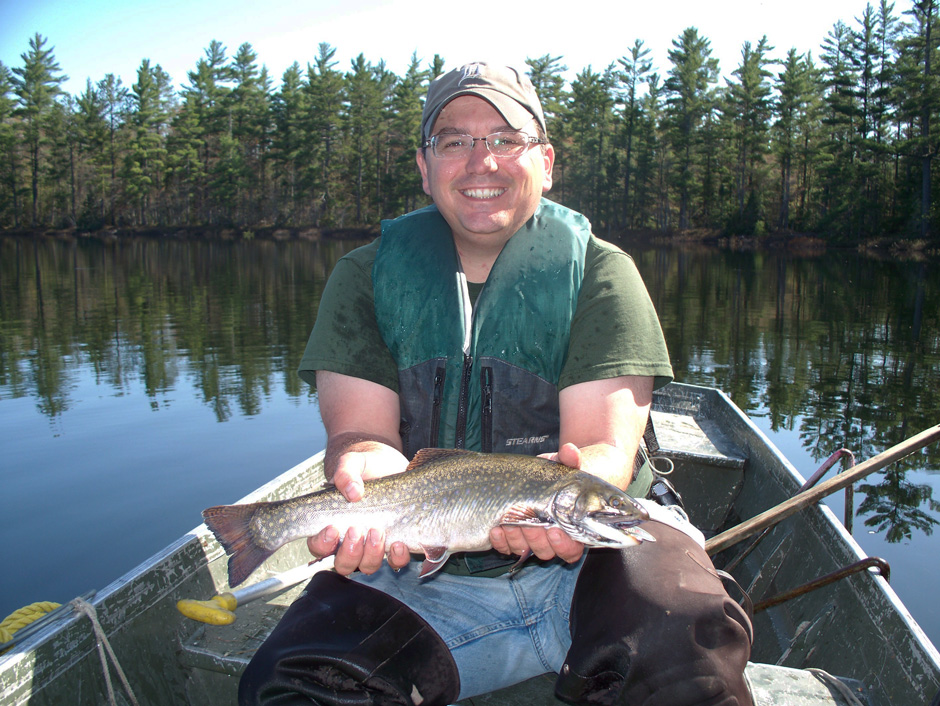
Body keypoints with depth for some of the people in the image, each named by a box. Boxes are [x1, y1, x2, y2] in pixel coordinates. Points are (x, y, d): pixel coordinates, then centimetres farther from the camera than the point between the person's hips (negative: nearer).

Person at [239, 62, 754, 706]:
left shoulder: (601, 273, 0)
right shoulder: (366, 278, 4)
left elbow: (606, 445, -10)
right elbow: (361, 432, -5)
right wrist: (366, 471, -30)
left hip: (586, 550, -1)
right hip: (422, 574, 2)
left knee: (688, 644, -31)